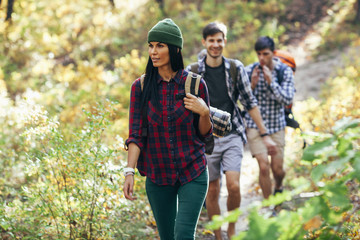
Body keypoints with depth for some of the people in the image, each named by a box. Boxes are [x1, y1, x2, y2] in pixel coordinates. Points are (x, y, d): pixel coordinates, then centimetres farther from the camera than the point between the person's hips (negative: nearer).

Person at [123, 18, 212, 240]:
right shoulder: (141, 87, -2)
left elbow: (205, 132, 4)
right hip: (158, 175, 2)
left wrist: (204, 112, -17)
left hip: (193, 173, -2)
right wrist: (130, 171, -16)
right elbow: (135, 134, -4)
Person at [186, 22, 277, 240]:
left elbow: (250, 102, 6)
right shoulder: (192, 72, -2)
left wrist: (264, 134, 5)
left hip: (233, 136, 0)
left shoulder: (236, 68, 1)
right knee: (212, 191, 5)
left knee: (234, 186, -12)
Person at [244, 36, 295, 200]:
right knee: (264, 167, -12)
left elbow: (287, 100, -14)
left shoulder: (285, 71, -6)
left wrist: (271, 81, -23)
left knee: (277, 169, 4)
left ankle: (278, 187, 40)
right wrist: (252, 85, -20)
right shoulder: (249, 70, -6)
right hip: (255, 125, -1)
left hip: (276, 125, 1)